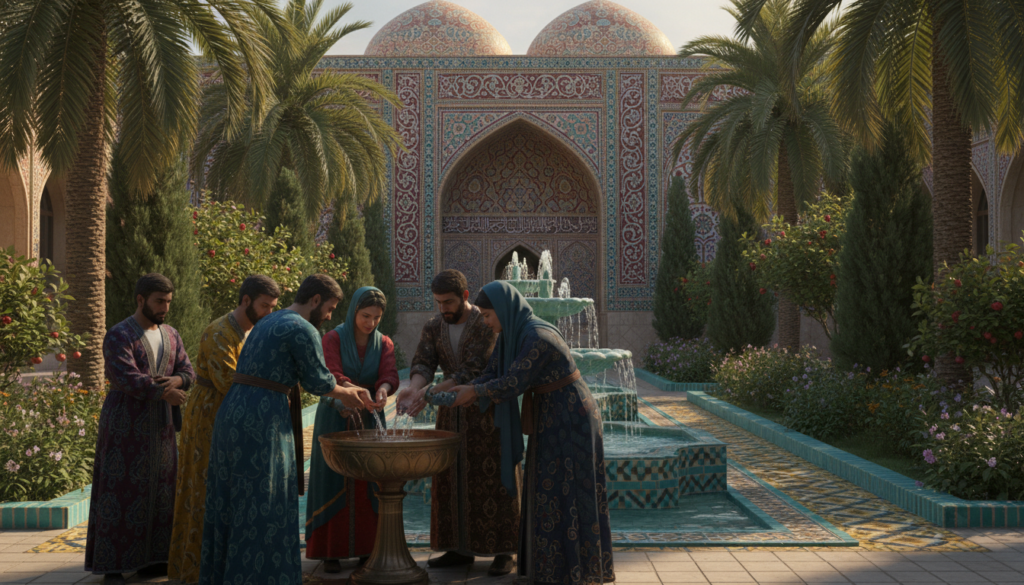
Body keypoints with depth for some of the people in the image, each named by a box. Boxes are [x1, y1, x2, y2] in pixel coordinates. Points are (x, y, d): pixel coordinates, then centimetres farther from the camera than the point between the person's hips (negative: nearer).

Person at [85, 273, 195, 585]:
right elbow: (127, 379, -24)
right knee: (118, 492, -4)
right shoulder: (118, 336, -13)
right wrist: (164, 394, -18)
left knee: (157, 490, 6)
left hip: (157, 425, 7)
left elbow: (187, 373, 4)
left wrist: (175, 380, -19)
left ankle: (148, 559, 14)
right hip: (124, 424, -7)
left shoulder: (170, 335, 9)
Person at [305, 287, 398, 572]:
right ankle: (331, 551, 2)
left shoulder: (384, 343, 4)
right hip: (335, 418, -3)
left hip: (368, 419, 3)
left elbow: (390, 375, -12)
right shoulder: (333, 339, -6)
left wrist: (383, 390, -35)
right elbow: (332, 376, -20)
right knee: (334, 483, -3)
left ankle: (367, 547, 10)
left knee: (369, 484, 3)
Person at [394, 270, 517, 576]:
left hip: (487, 409, -6)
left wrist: (429, 394, -34)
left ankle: (503, 551, 0)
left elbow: (472, 373, -26)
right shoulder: (433, 327, 1)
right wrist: (413, 388, -34)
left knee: (492, 480, -5)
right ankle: (460, 548, 14)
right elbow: (423, 365, -10)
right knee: (451, 479, 6)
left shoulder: (487, 324, -18)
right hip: (451, 411, 6)